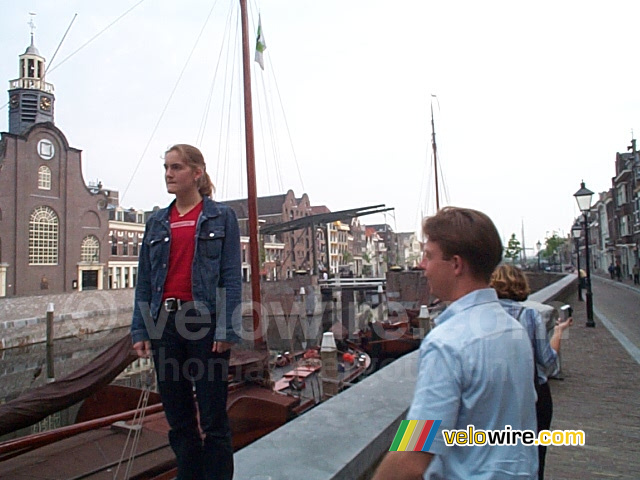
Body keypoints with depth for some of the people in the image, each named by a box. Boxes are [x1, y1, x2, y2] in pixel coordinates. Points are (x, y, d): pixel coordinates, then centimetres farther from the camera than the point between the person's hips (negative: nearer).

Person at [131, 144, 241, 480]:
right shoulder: (156, 223, 12)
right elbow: (144, 281, 12)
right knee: (178, 417, 15)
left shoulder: (221, 217, -1)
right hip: (164, 323, 5)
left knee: (213, 418, 5)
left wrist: (226, 329, -12)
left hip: (205, 322, -4)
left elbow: (231, 277, -6)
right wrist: (140, 330, 6)